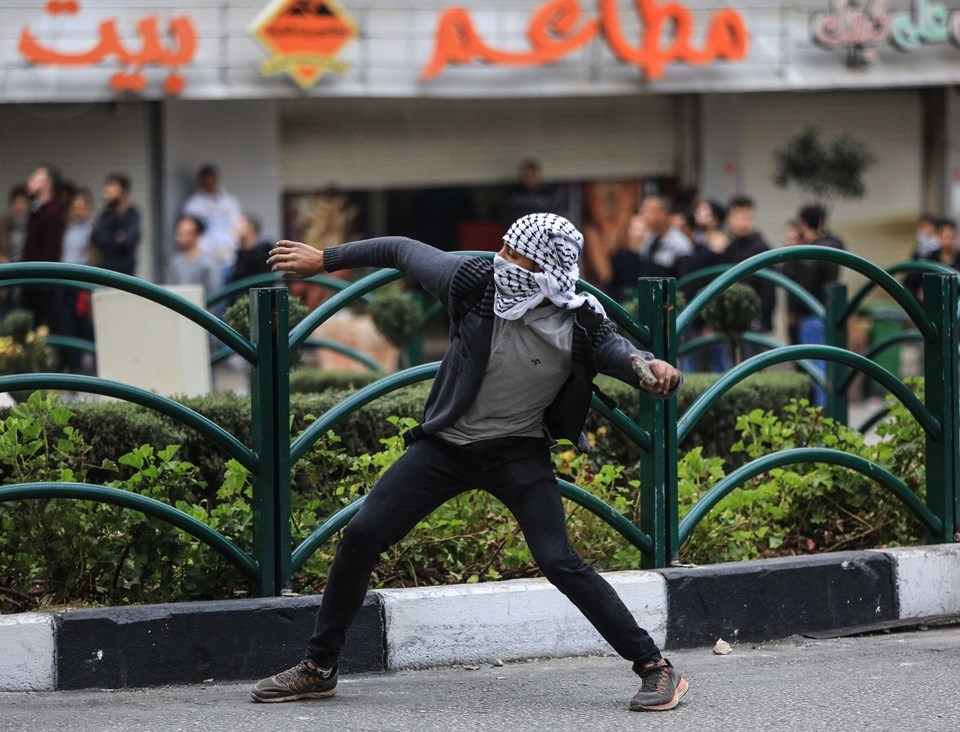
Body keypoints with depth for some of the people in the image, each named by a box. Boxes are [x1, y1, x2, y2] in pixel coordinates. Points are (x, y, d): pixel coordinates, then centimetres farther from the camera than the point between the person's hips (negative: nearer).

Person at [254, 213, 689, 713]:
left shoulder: (581, 329, -22)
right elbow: (403, 251, -3)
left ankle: (655, 667, -7)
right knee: (361, 536, -3)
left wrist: (653, 370, -36)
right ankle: (318, 668, 13)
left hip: (518, 451, -3)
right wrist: (324, 259, 6)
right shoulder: (475, 283, -17)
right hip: (446, 443, 3)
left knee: (559, 563, -18)